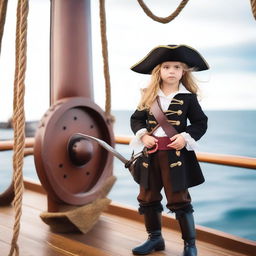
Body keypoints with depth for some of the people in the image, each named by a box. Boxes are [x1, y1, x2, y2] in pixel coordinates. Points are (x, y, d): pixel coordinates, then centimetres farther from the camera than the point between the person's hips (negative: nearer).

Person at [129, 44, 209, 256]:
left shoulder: (188, 97, -1)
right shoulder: (150, 96, 6)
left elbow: (201, 122, 2)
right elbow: (136, 119, 10)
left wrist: (186, 137, -13)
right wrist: (143, 135, -8)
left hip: (176, 154, -4)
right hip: (151, 153, 4)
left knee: (179, 199, -1)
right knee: (147, 198, 11)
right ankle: (155, 238, 29)